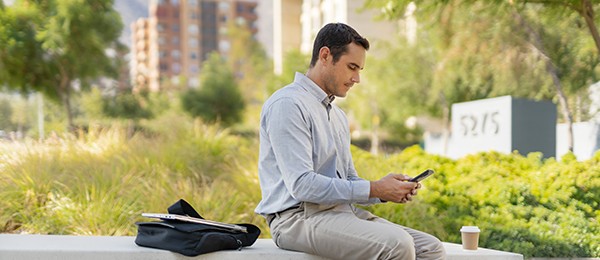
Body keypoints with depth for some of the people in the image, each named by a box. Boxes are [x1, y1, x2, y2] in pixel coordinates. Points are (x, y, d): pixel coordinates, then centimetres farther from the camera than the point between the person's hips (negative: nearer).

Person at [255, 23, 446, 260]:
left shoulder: (338, 116, 21)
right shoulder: (287, 104, -9)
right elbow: (301, 184, -19)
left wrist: (385, 189, 1)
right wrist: (374, 189, -17)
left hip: (341, 211, 9)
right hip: (298, 216, -9)